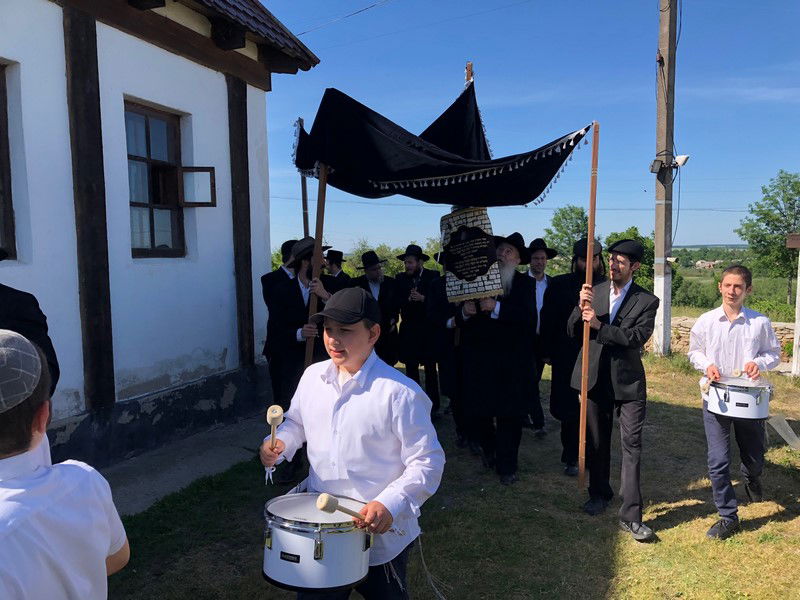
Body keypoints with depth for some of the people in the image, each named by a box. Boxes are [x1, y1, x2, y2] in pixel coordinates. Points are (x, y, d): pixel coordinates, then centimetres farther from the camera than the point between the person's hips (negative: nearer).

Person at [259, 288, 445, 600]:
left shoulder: (400, 393, -23)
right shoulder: (313, 376, -4)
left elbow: (427, 462, -19)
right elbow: (296, 422, 13)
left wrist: (390, 504, -32)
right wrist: (279, 443, -7)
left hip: (381, 534, -4)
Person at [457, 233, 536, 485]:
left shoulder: (524, 284, 0)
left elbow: (528, 318, -17)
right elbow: (459, 320, 3)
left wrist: (497, 307, -26)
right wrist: (464, 312, -19)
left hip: (510, 362, -2)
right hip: (477, 358, 2)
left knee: (509, 416, 4)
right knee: (476, 410, 7)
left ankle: (507, 467, 20)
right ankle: (489, 448, 36)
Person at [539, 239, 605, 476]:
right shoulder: (558, 285, 2)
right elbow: (547, 320, 3)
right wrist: (547, 352, 1)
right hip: (566, 359, 0)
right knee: (568, 411, 6)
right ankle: (571, 458, 20)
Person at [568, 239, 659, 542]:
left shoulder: (646, 301, -5)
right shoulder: (593, 292, 4)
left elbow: (637, 337, -18)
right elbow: (573, 331, 1)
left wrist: (600, 325, -23)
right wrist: (581, 308, -18)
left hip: (628, 382, -3)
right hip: (595, 378, 3)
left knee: (632, 445, -5)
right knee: (596, 442, 16)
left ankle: (631, 515, 2)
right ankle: (599, 493, 36)